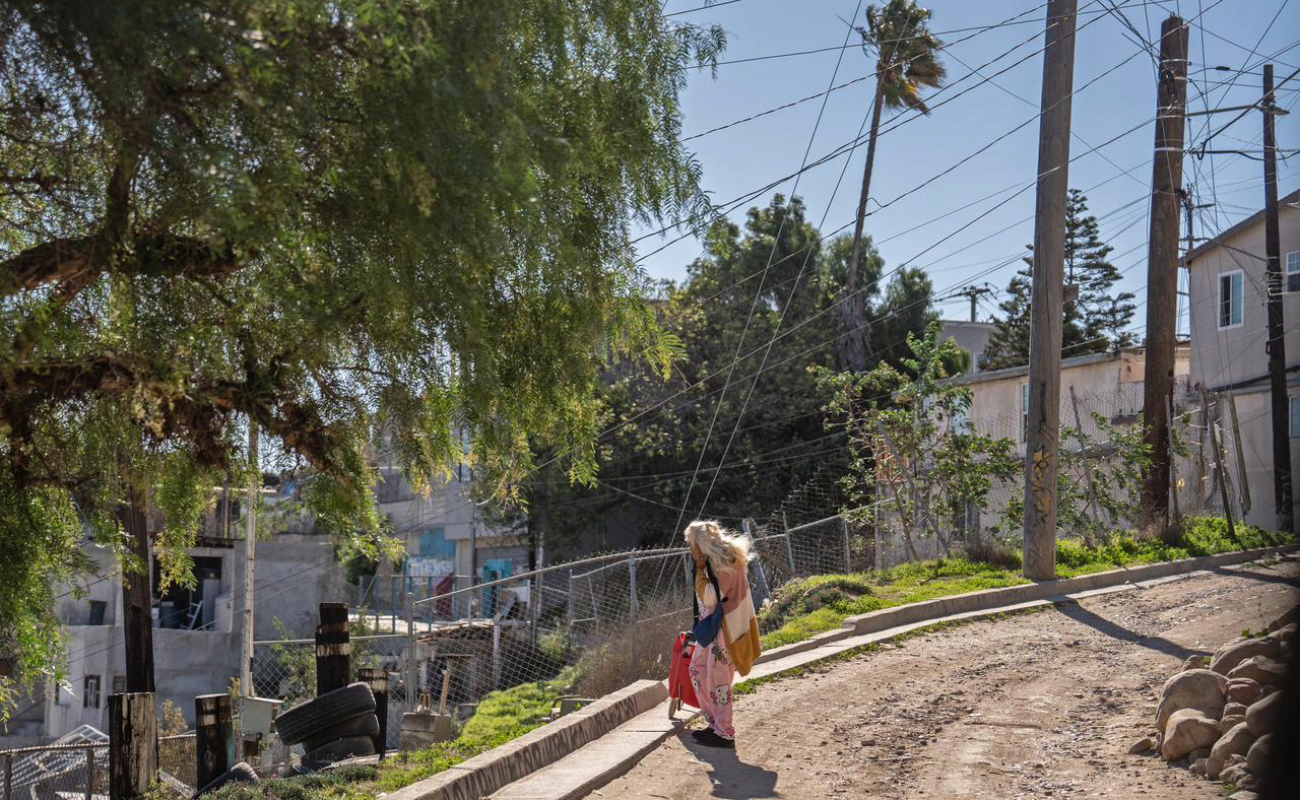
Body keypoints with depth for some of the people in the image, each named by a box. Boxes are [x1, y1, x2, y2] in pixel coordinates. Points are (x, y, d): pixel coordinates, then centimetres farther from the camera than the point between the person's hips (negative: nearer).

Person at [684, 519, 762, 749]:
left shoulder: (726, 562, -19)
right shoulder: (717, 560, 10)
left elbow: (710, 597, -22)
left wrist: (700, 569, -16)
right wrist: (702, 567, 6)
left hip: (725, 626, -10)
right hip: (712, 625, 10)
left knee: (717, 678, -3)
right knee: (697, 669, 14)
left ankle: (724, 734, 6)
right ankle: (715, 723, 22)